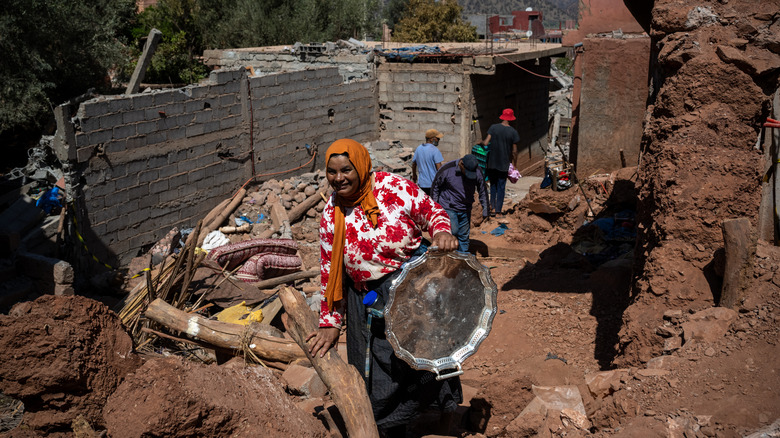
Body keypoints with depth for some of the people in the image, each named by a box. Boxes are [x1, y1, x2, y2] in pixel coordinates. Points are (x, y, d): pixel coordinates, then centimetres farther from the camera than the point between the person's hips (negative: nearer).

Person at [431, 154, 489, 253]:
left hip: (465, 209, 3)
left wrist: (484, 215, 2)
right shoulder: (446, 170, -19)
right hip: (448, 207, -3)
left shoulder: (477, 173, -11)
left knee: (464, 236, 7)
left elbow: (483, 193, 2)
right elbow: (435, 188, -3)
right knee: (453, 232, -17)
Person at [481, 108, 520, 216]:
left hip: (492, 162, 1)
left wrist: (481, 142, 11)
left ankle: (493, 207, 12)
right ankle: (499, 209, 12)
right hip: (504, 163, -1)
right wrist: (513, 162, 12)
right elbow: (514, 151, -3)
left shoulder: (493, 127, -6)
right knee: (501, 187, 9)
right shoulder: (513, 132, -7)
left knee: (493, 185, 17)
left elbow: (486, 143, -12)